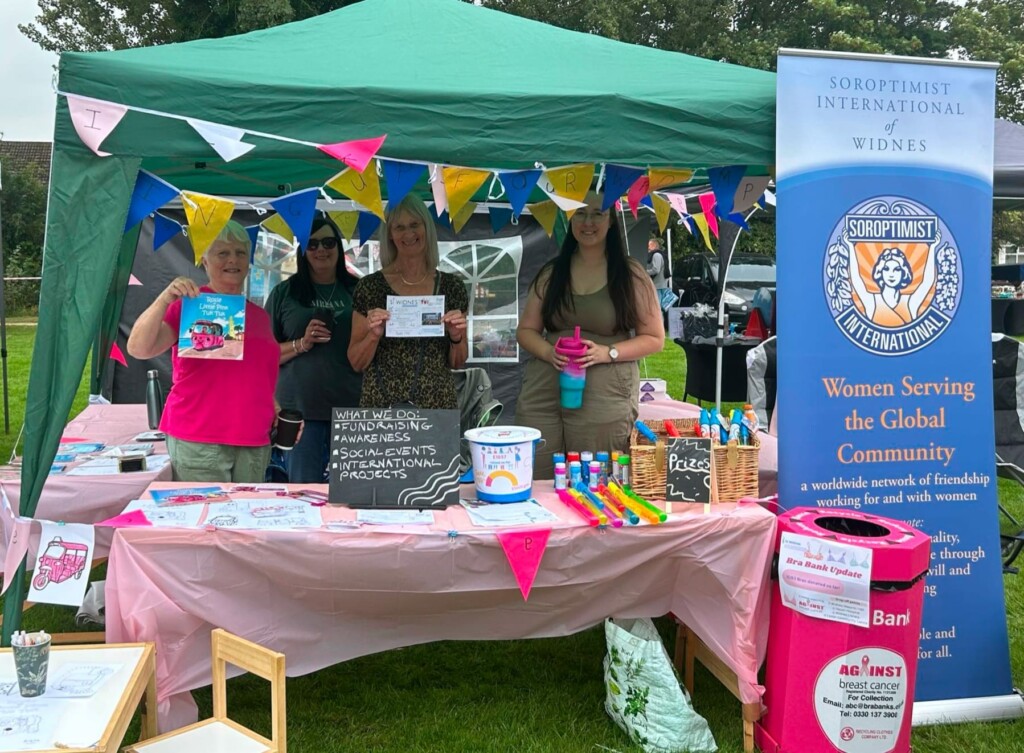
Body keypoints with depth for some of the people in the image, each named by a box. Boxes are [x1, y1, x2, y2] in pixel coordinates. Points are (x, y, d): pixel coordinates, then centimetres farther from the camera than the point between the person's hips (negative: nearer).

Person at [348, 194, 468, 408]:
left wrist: (457, 337, -8)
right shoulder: (370, 287, -1)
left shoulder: (452, 287, 4)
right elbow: (356, 363, 1)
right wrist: (373, 335, -16)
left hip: (438, 403, 1)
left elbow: (456, 363, 10)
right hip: (381, 405, -1)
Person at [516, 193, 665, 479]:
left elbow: (654, 338, 5)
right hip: (542, 393, 3)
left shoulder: (631, 275, 5)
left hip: (605, 396, -2)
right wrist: (548, 352, -7)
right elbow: (526, 330, 15)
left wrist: (607, 352, -12)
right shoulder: (550, 273, 13)